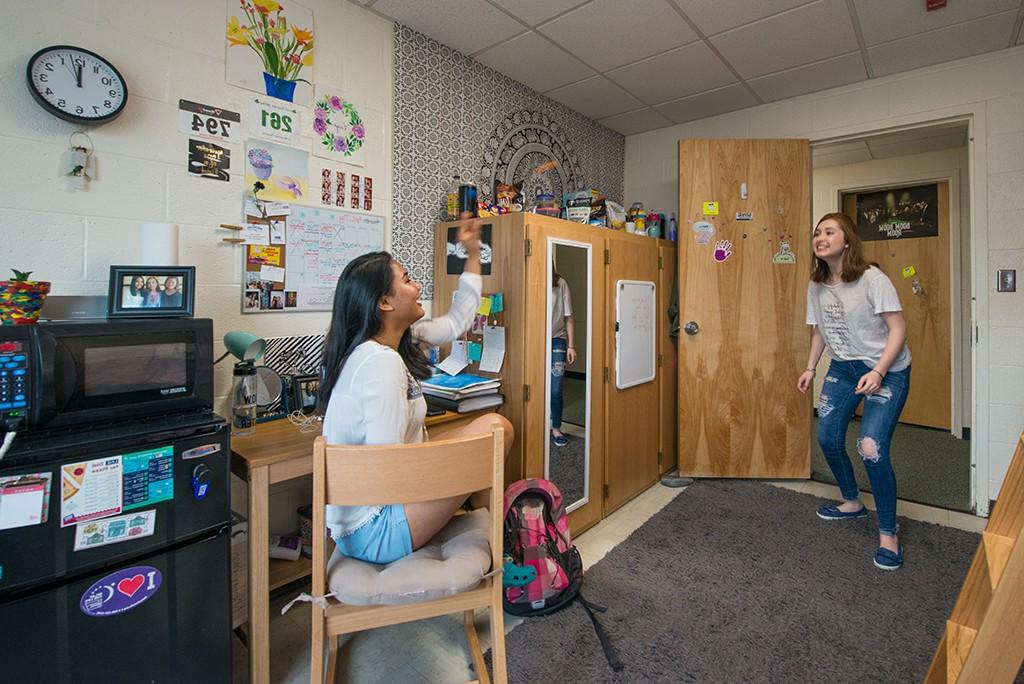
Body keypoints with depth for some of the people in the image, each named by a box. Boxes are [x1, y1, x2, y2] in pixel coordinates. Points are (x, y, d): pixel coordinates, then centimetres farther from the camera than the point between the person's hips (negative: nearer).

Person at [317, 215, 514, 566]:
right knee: (495, 428, -12)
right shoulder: (381, 361, -25)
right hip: (375, 531, -10)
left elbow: (455, 323, 15)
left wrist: (473, 254, 17)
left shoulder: (399, 340, 3)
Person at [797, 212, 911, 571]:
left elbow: (898, 328, -18)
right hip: (842, 368, 6)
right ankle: (852, 502, 33)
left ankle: (888, 531, 5)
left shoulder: (872, 278, -18)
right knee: (828, 438, 7)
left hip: (886, 370, -6)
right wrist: (810, 368, 6)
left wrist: (878, 372, -27)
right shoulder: (816, 285, 0)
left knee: (872, 448, -16)